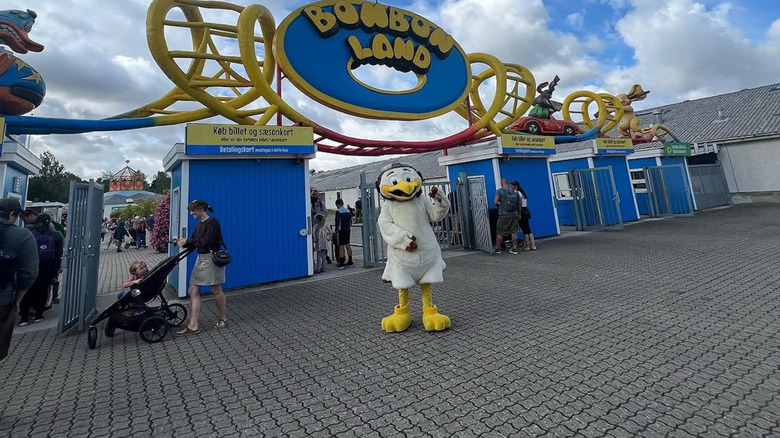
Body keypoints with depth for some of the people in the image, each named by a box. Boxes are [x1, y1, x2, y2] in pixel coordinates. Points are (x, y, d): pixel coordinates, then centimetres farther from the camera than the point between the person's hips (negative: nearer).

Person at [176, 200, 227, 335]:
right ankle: (193, 326, 6)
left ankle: (223, 318, 22)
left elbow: (206, 242, -20)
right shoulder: (199, 224, 13)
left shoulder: (212, 222, -12)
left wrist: (187, 241, -14)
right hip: (201, 258, 9)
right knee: (193, 290, 3)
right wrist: (183, 243, -6)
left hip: (212, 258, -8)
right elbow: (194, 242, 11)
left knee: (216, 289, 4)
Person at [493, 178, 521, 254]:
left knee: (500, 232, 4)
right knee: (514, 232, 9)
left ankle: (497, 249, 10)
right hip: (514, 214, 4)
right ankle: (515, 248, 11)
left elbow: (495, 202, -15)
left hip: (504, 214, -4)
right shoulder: (515, 191, 10)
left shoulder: (499, 191, -4)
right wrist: (519, 214, 17)